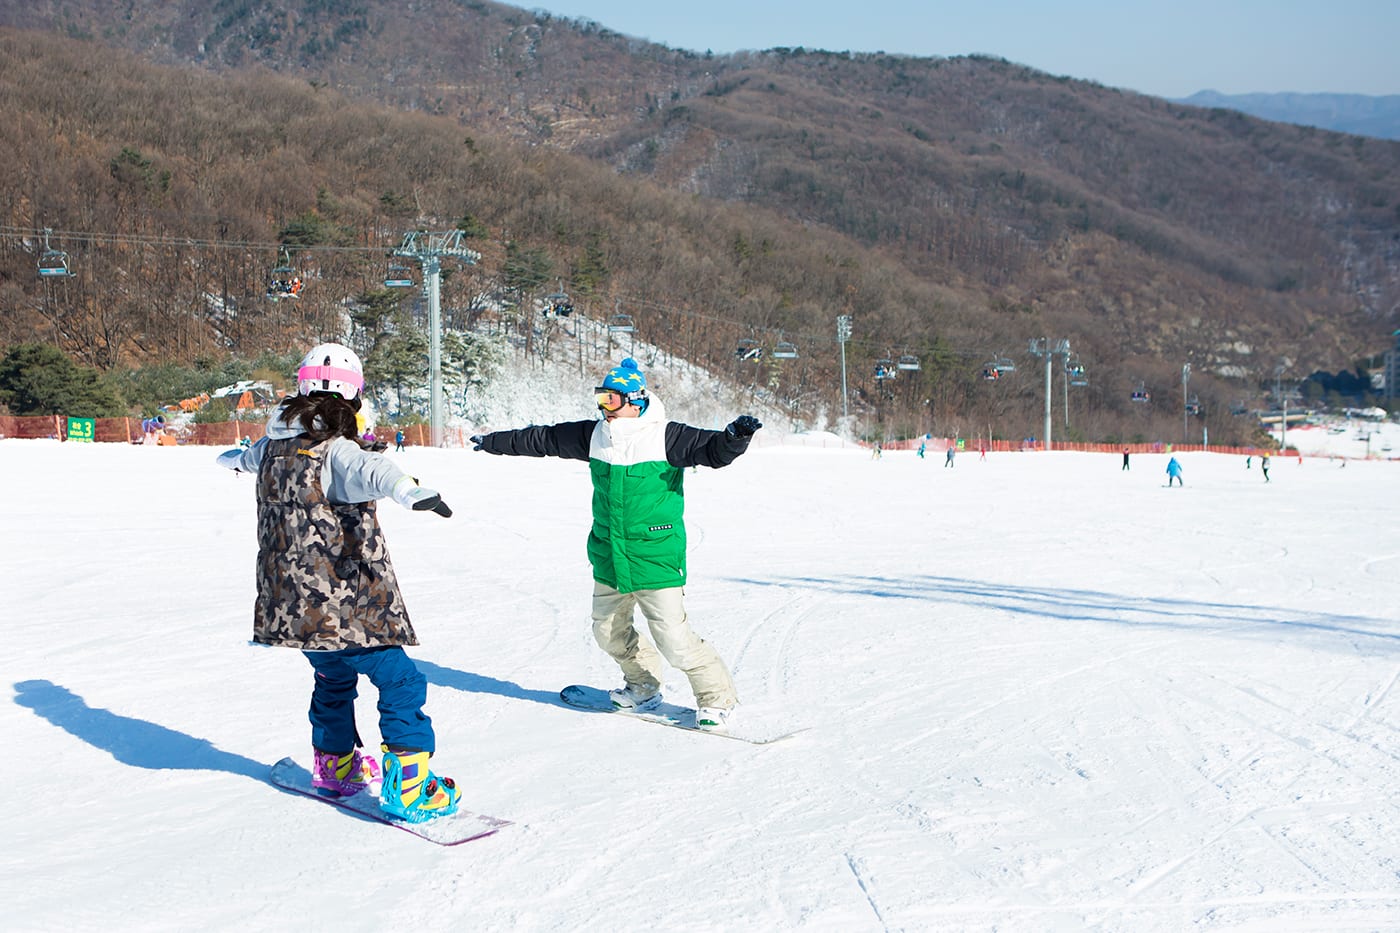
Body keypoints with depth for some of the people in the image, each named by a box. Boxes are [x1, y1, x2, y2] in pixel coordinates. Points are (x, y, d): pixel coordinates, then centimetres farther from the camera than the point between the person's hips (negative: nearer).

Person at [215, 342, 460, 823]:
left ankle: (334, 766, 42)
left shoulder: (274, 447, 10)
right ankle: (407, 785, -12)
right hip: (344, 603, -9)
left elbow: (252, 455, 36)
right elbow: (370, 471, -40)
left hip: (293, 601, 9)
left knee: (333, 677, 28)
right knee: (400, 680, -6)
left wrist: (233, 459, 60)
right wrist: (409, 491, -60)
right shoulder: (335, 452, -16)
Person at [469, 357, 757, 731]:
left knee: (673, 638, -10)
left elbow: (712, 450, -16)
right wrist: (493, 441, 25)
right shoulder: (594, 435, 6)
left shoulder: (666, 437, -11)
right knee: (609, 631, 18)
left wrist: (734, 436, -38)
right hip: (608, 559, 7)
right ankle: (643, 688, 41)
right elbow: (543, 439, 16)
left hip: (656, 559, -7)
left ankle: (718, 696, 11)